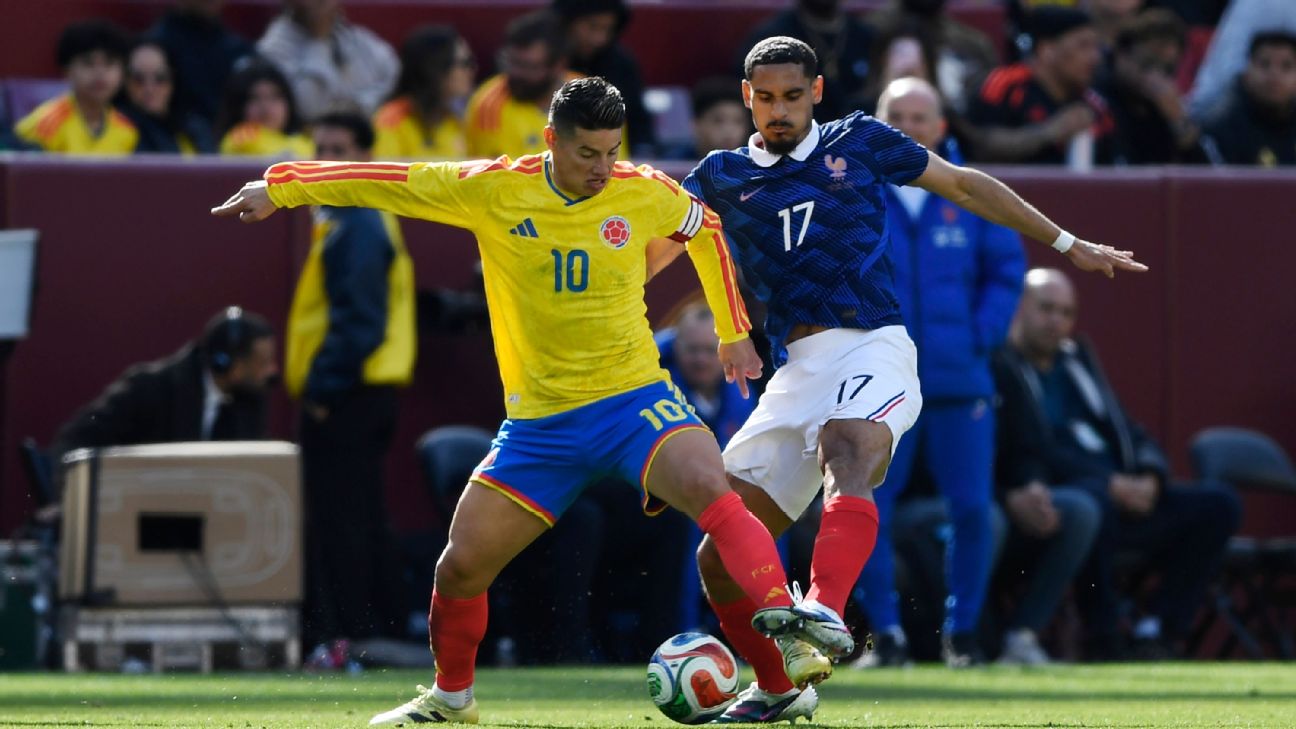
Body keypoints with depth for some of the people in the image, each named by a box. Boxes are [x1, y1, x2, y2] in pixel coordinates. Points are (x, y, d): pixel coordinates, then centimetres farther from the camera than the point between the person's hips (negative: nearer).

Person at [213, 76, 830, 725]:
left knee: (712, 493, -30)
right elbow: (384, 182, 0)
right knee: (461, 566, 3)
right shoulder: (492, 190, -8)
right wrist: (279, 188, -1)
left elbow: (705, 230, 17)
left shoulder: (646, 194, -5)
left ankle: (787, 634, -30)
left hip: (633, 399, -2)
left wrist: (733, 332, 21)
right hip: (537, 421, 2)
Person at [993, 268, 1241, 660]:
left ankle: (1158, 632, -14)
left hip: (1126, 492, 8)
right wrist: (1112, 484, -18)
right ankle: (1103, 640, -32)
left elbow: (1127, 432, 21)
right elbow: (1034, 452, -12)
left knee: (1218, 504, -7)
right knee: (1094, 501, -42)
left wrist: (1149, 477, -2)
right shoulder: (1001, 367, -2)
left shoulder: (1078, 359, 25)